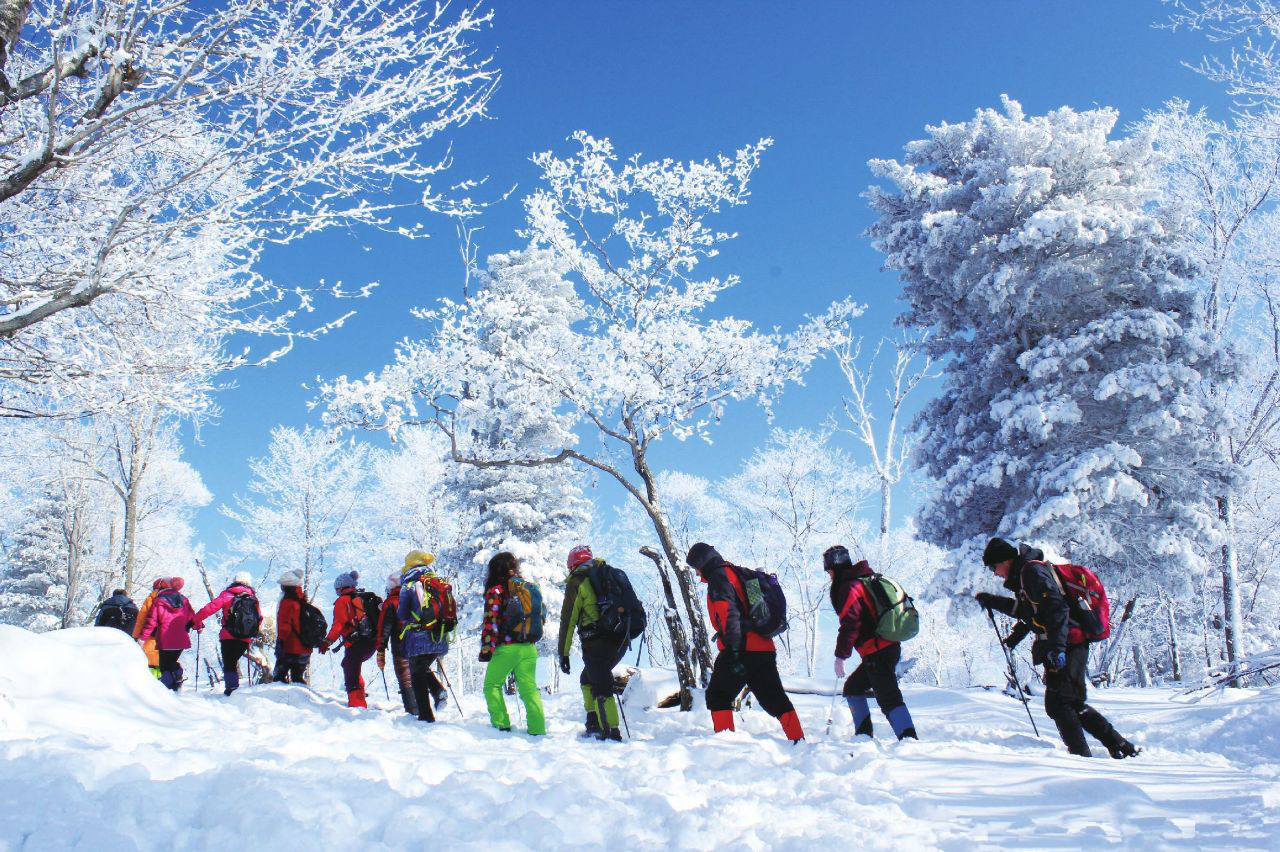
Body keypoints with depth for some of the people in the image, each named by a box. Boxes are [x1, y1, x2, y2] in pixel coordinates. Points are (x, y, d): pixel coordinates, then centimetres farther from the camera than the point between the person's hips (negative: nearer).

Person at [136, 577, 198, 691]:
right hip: (181, 641, 4)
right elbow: (192, 617, 15)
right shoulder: (184, 600, 7)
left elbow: (151, 621, -7)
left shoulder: (158, 601, -3)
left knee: (165, 667, 2)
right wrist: (198, 626, 34)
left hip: (165, 642, -3)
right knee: (172, 662, 21)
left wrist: (143, 637, -3)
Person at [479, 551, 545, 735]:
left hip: (506, 647, -5)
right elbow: (541, 614, 15)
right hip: (529, 648, 5)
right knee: (529, 688, 7)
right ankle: (537, 728, 1)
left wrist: (486, 649, -11)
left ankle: (501, 724, 4)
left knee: (492, 685, 12)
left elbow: (491, 622, -12)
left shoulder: (496, 591, -6)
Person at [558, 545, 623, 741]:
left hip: (596, 642, -7)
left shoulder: (576, 582, -1)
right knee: (588, 679, 22)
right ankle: (594, 724, 17)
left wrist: (563, 653, -1)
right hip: (621, 640, 7)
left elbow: (568, 619, -4)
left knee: (601, 689, -3)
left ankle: (612, 733, -10)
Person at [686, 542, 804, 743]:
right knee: (775, 699, 12)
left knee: (717, 696, 2)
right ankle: (798, 741, 8)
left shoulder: (718, 576, -5)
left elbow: (728, 613, -18)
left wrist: (732, 649, -24)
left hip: (742, 650, -9)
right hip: (764, 649, 9)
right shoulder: (736, 573, 24)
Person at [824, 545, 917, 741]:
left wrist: (841, 655, -13)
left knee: (889, 699, -14)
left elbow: (850, 624, -18)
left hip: (877, 653, -10)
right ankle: (864, 736, 18)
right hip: (891, 647, 10)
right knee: (853, 687, 20)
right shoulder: (869, 580, 19)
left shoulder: (849, 587, -10)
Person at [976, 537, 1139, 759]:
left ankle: (1082, 757, -9)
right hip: (1061, 648, 10)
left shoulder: (1032, 570, -12)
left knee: (1058, 703, -9)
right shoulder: (1025, 573, 18)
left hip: (1066, 647, -10)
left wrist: (1056, 646, -30)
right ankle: (1121, 747, 19)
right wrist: (991, 601, 36)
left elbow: (1057, 607, -23)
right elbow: (1026, 609, 35)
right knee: (1072, 704, 15)